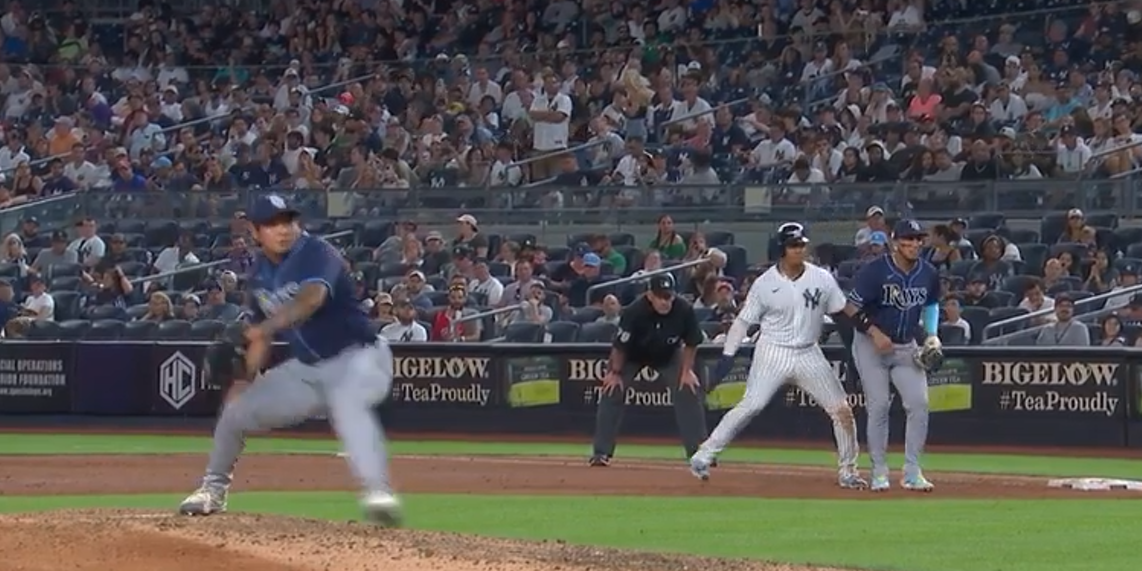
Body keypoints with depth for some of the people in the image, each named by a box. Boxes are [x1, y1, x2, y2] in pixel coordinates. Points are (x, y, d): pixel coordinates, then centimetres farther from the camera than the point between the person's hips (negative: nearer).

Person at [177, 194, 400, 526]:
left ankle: (377, 493, -54)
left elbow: (312, 298, -40)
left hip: (356, 359, -8)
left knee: (347, 400, -41)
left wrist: (268, 327, -55)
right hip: (305, 368, 8)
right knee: (236, 410, 8)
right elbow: (260, 330, 15)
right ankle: (213, 489, 34)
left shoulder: (315, 253, -18)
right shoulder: (260, 273, 5)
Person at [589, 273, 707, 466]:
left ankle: (699, 451, 0)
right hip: (632, 356, -2)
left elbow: (691, 343, -13)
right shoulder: (634, 312, -37)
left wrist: (687, 371, -12)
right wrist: (615, 373, -15)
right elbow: (620, 345, -23)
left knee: (689, 390, -10)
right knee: (612, 391, -14)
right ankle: (601, 453, -6)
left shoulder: (684, 310, -30)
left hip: (668, 356, 2)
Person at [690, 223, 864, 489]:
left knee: (841, 409, -1)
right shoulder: (765, 284, -6)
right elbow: (743, 320, -1)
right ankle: (703, 456, -9)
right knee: (750, 406, -16)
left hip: (809, 355, 3)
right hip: (773, 354, -3)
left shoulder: (822, 279, -1)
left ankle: (848, 471, 14)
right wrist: (727, 356, -6)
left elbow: (843, 312, 7)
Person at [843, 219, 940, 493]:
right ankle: (879, 472, 4)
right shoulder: (875, 271, -18)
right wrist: (874, 332, -24)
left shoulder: (928, 274, -2)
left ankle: (912, 471, 0)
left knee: (919, 404, -7)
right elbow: (851, 307, -13)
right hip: (871, 345, -4)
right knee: (878, 405, -6)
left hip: (906, 347, 4)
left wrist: (932, 334, 2)